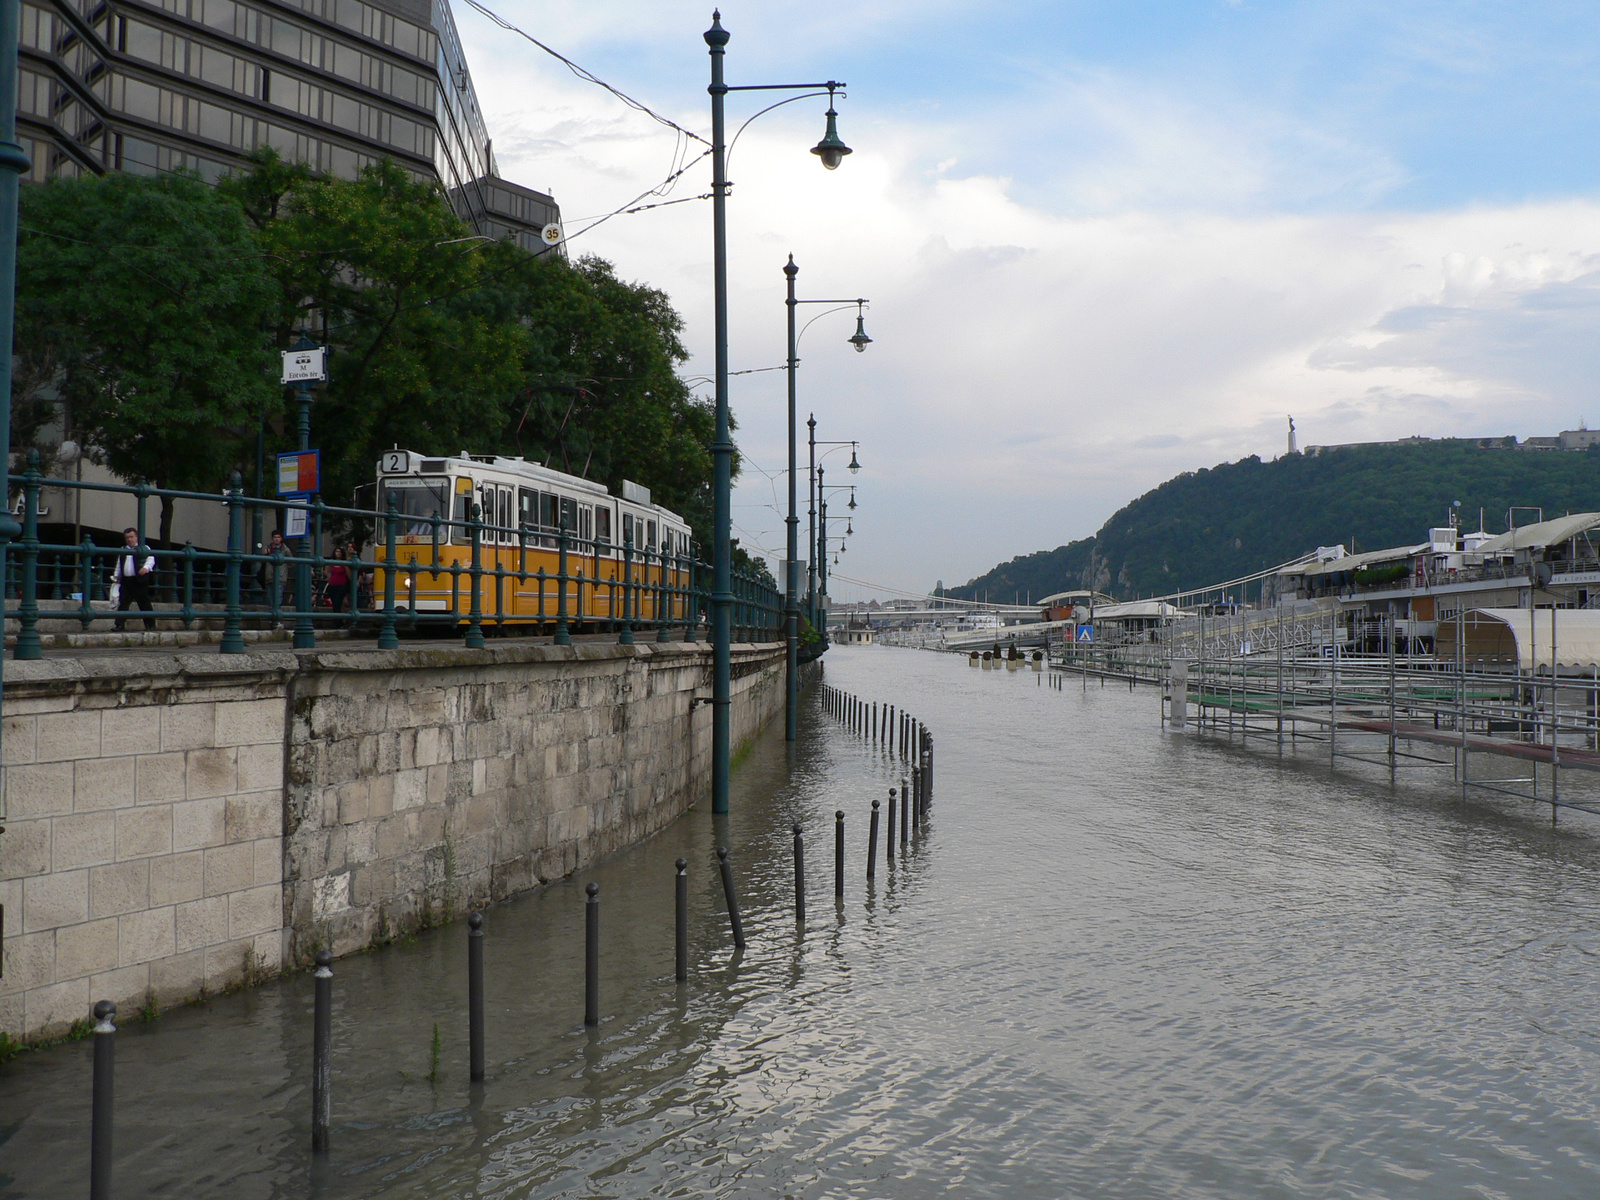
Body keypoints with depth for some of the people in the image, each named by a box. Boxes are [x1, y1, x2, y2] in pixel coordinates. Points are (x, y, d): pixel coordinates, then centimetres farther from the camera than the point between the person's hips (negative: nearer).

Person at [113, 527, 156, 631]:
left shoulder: (144, 548, 3)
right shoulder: (122, 550, 19)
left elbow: (151, 559, -10)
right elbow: (119, 565, 25)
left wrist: (146, 567, -28)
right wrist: (117, 577, 19)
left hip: (140, 581, -5)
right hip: (126, 581, 5)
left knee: (145, 605, -1)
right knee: (123, 604, 2)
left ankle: (151, 625, 5)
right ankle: (120, 625, 4)